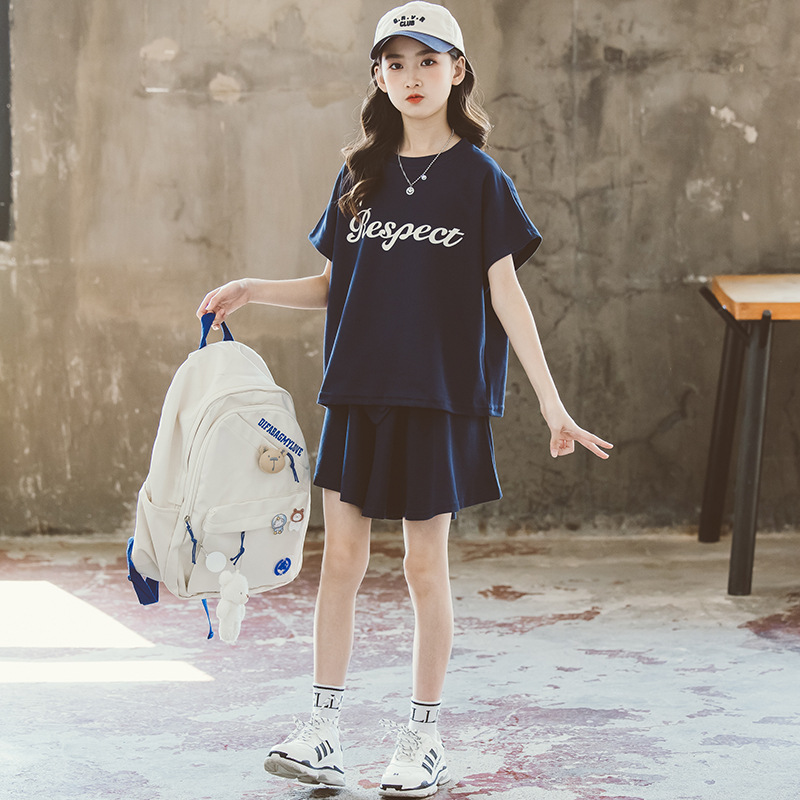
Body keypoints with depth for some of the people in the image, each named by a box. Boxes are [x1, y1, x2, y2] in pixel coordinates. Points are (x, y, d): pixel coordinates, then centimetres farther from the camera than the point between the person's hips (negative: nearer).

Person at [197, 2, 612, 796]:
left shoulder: (478, 178, -2)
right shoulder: (362, 175, 10)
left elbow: (506, 296, -4)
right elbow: (334, 284, 15)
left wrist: (551, 404, -8)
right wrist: (254, 290, 0)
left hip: (439, 395, -3)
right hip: (357, 392, 3)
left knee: (425, 565, 2)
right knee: (340, 557, 2)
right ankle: (322, 731, 9)